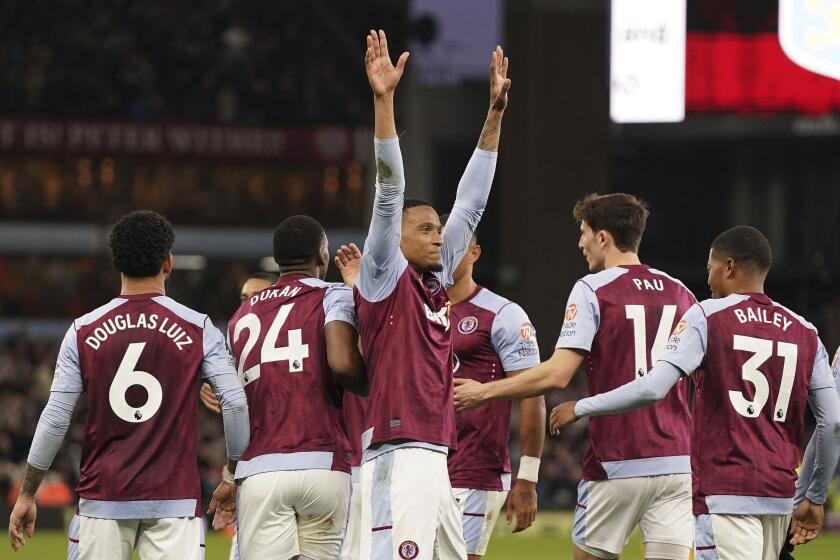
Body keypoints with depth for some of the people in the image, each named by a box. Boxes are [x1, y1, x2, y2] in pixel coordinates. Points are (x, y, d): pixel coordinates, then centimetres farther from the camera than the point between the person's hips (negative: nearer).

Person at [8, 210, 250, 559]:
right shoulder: (198, 330, 0)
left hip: (102, 500, 1)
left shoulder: (84, 332, 1)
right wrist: (232, 477, 9)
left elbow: (55, 419, -1)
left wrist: (27, 495, 7)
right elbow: (236, 403, -6)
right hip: (174, 499, -1)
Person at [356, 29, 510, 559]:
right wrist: (384, 101, -17)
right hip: (396, 461, -9)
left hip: (436, 464, 9)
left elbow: (471, 203, 22)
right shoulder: (386, 278, -1)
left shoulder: (437, 283, 18)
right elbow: (390, 192, -9)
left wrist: (494, 115, 21)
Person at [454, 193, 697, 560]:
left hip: (618, 465, -4)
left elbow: (557, 374, -14)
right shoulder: (680, 294, 10)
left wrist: (484, 392, -5)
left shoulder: (592, 290, -6)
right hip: (677, 460, 4)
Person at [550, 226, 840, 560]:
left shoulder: (707, 317, -4)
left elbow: (653, 388, -14)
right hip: (780, 495, 6)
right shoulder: (804, 333, 10)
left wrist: (581, 408, -1)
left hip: (725, 494, -6)